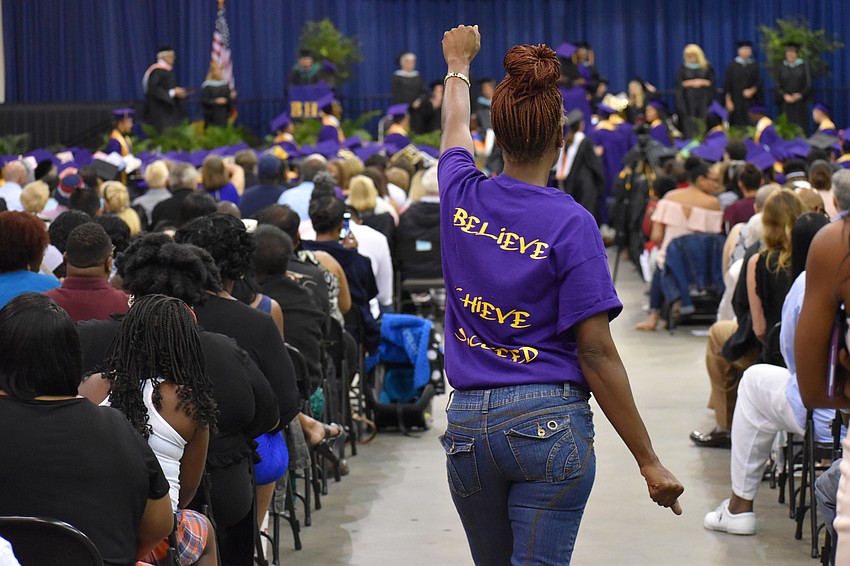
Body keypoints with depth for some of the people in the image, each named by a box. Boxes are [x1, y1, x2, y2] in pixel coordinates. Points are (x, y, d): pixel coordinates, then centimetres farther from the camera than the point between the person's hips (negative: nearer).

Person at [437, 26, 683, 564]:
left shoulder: (463, 196, 3)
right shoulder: (571, 222, -10)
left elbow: (455, 129, 28)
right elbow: (596, 353, -12)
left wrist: (459, 66, 49)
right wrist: (649, 460, -8)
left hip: (469, 424, 5)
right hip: (548, 420, -5)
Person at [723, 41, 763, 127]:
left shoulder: (754, 66, 10)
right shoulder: (732, 66, 4)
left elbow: (758, 82, 6)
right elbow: (727, 85, 2)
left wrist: (752, 90, -13)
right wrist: (728, 101, -5)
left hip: (750, 100, 1)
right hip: (735, 102, -1)